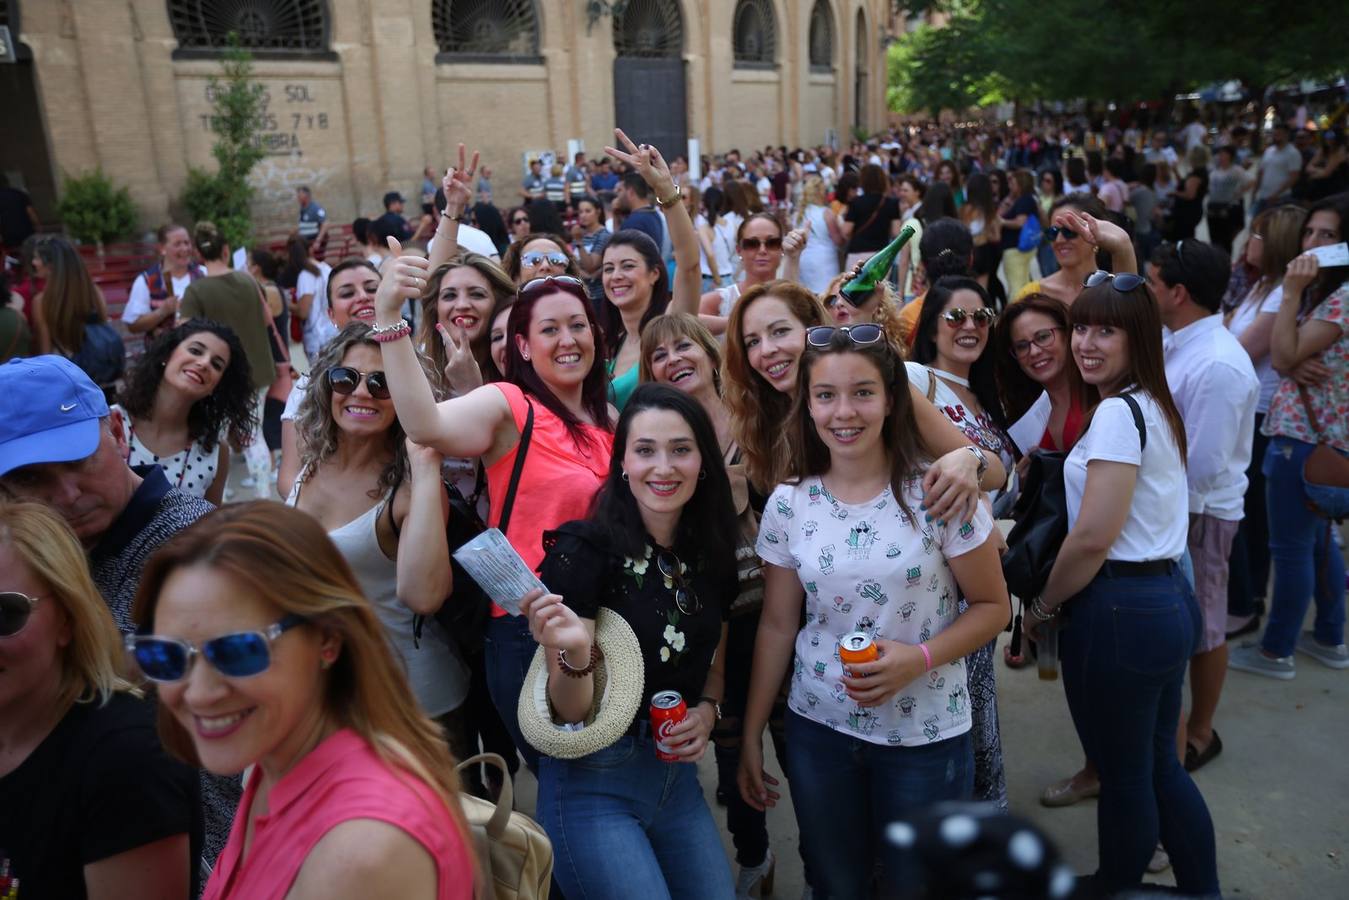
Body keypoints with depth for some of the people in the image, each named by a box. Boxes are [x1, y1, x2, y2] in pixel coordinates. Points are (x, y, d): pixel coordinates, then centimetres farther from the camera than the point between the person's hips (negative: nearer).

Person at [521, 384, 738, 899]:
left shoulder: (712, 554, 0)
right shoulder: (583, 551, -18)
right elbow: (569, 714, -16)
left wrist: (708, 710, -5)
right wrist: (573, 654, -35)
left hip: (678, 775, 6)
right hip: (593, 783, -6)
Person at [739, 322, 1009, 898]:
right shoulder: (788, 505, -5)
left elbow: (993, 606, -5)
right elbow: (778, 626, 2)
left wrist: (919, 658, -21)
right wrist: (750, 736, 5)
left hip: (925, 734, -2)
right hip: (818, 728, 2)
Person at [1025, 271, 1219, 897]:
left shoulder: (1118, 411, -18)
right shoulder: (1156, 404, 11)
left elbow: (1093, 537, -22)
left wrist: (1042, 607, -8)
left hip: (1120, 609, -10)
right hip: (1169, 600, 10)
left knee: (1123, 776, 9)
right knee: (1160, 765, 22)